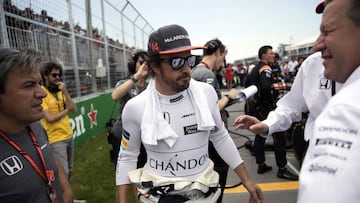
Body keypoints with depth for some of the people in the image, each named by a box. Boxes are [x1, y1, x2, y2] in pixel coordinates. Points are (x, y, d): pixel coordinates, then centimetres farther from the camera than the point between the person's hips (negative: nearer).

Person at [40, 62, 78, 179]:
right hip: (56, 139, -7)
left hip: (69, 135, 7)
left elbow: (74, 110, 1)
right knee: (63, 173, -4)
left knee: (69, 170, 18)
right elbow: (50, 118, -19)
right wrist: (66, 110, -4)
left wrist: (65, 92, -10)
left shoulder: (60, 92, 9)